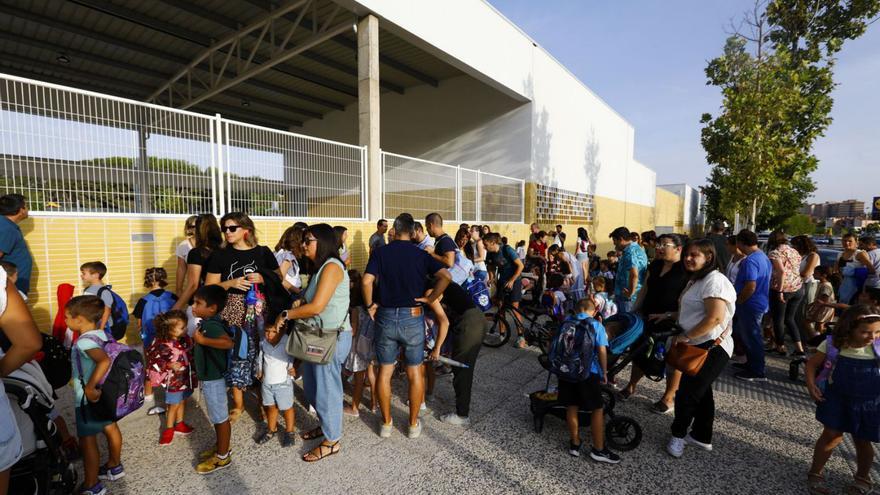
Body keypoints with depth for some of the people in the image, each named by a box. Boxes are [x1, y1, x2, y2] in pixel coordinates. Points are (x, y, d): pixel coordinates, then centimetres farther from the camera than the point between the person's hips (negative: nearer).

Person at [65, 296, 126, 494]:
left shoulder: (85, 341, -25)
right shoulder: (102, 334, -1)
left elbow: (104, 361, -42)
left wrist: (90, 387, -35)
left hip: (89, 398, -9)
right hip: (105, 393, 9)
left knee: (87, 441, 5)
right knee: (110, 427, 22)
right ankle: (114, 467, 40)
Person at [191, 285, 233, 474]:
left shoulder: (210, 325, -25)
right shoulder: (208, 323, 5)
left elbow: (228, 342, -43)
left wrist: (202, 340, -37)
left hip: (213, 379, -9)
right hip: (209, 377, 10)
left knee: (221, 418, 6)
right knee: (216, 417, 23)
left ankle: (223, 457, 20)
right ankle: (220, 447, 39)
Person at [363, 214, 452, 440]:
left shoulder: (380, 252, -2)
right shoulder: (421, 254, -1)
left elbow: (366, 281, -14)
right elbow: (446, 277, -14)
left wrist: (370, 305, 1)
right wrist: (429, 299, -4)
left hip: (386, 317, 1)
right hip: (413, 317, 0)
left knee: (385, 371, 15)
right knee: (415, 372, 13)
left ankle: (386, 423, 28)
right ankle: (413, 424, 25)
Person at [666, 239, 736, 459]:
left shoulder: (714, 281, -20)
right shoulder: (697, 279, 13)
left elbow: (714, 318, -28)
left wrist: (685, 337, -22)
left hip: (711, 349, -10)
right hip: (699, 346, 10)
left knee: (686, 394, -1)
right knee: (701, 392, 20)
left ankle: (678, 435, 19)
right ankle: (702, 438, 35)